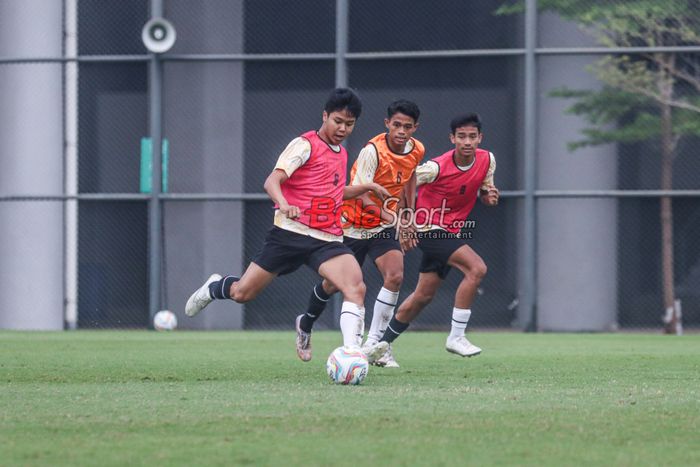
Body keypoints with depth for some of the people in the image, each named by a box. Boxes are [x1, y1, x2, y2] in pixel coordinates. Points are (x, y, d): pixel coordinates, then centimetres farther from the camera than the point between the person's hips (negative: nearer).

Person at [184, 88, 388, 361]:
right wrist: (284, 204, -39)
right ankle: (214, 288, 39)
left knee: (356, 287, -22)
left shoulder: (341, 154, 17)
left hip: (327, 240, 5)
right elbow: (272, 181, -19)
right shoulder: (305, 145, -6)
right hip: (290, 233, -5)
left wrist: (366, 188, 25)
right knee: (242, 293, 4)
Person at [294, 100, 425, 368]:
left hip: (384, 226, 4)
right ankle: (305, 325, 41)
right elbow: (360, 191, -36)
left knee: (395, 276, -21)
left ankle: (374, 343, -13)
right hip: (354, 225, -4)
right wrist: (381, 211, -53)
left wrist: (408, 206, 16)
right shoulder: (372, 151, -25)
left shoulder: (416, 150, -6)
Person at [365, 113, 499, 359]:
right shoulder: (437, 167, -21)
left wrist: (489, 195, -12)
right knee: (476, 268, -24)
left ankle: (382, 344, 26)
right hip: (430, 228, -7)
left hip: (450, 232, 7)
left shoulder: (487, 160, -3)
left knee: (423, 296, 12)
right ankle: (456, 337, -20)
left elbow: (483, 191, 13)